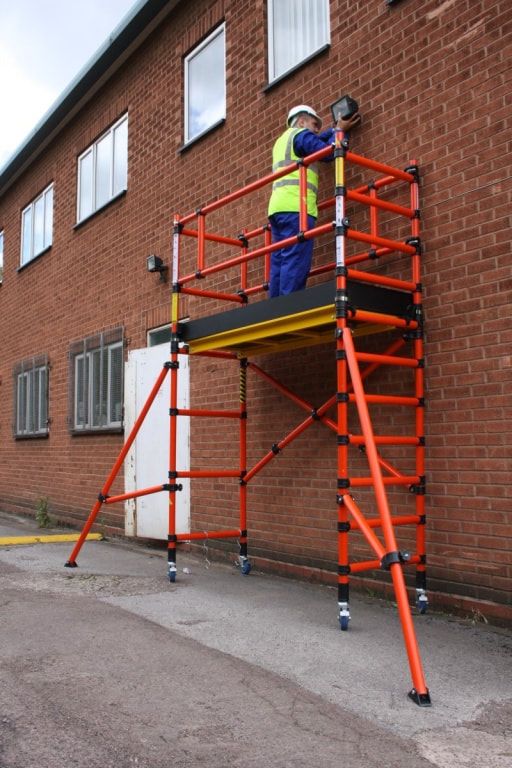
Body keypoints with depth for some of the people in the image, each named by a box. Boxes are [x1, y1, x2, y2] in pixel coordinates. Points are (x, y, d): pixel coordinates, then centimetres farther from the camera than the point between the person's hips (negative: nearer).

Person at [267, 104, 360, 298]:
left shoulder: (281, 141, 32)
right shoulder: (300, 134, 6)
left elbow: (316, 142, 36)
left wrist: (336, 129, 36)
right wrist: (339, 130, 12)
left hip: (278, 206, 9)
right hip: (295, 206, -9)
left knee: (279, 263, 1)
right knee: (295, 264, -16)